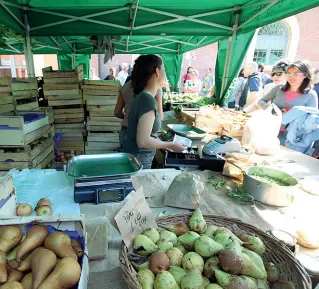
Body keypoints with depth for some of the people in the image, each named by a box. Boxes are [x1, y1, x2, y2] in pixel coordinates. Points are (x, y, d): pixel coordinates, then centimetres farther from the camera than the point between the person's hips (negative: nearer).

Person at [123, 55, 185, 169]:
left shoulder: (142, 96, 6)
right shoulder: (148, 100, -21)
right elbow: (143, 141, -25)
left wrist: (163, 144, 12)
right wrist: (171, 145, -12)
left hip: (134, 158, 9)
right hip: (138, 162, -9)